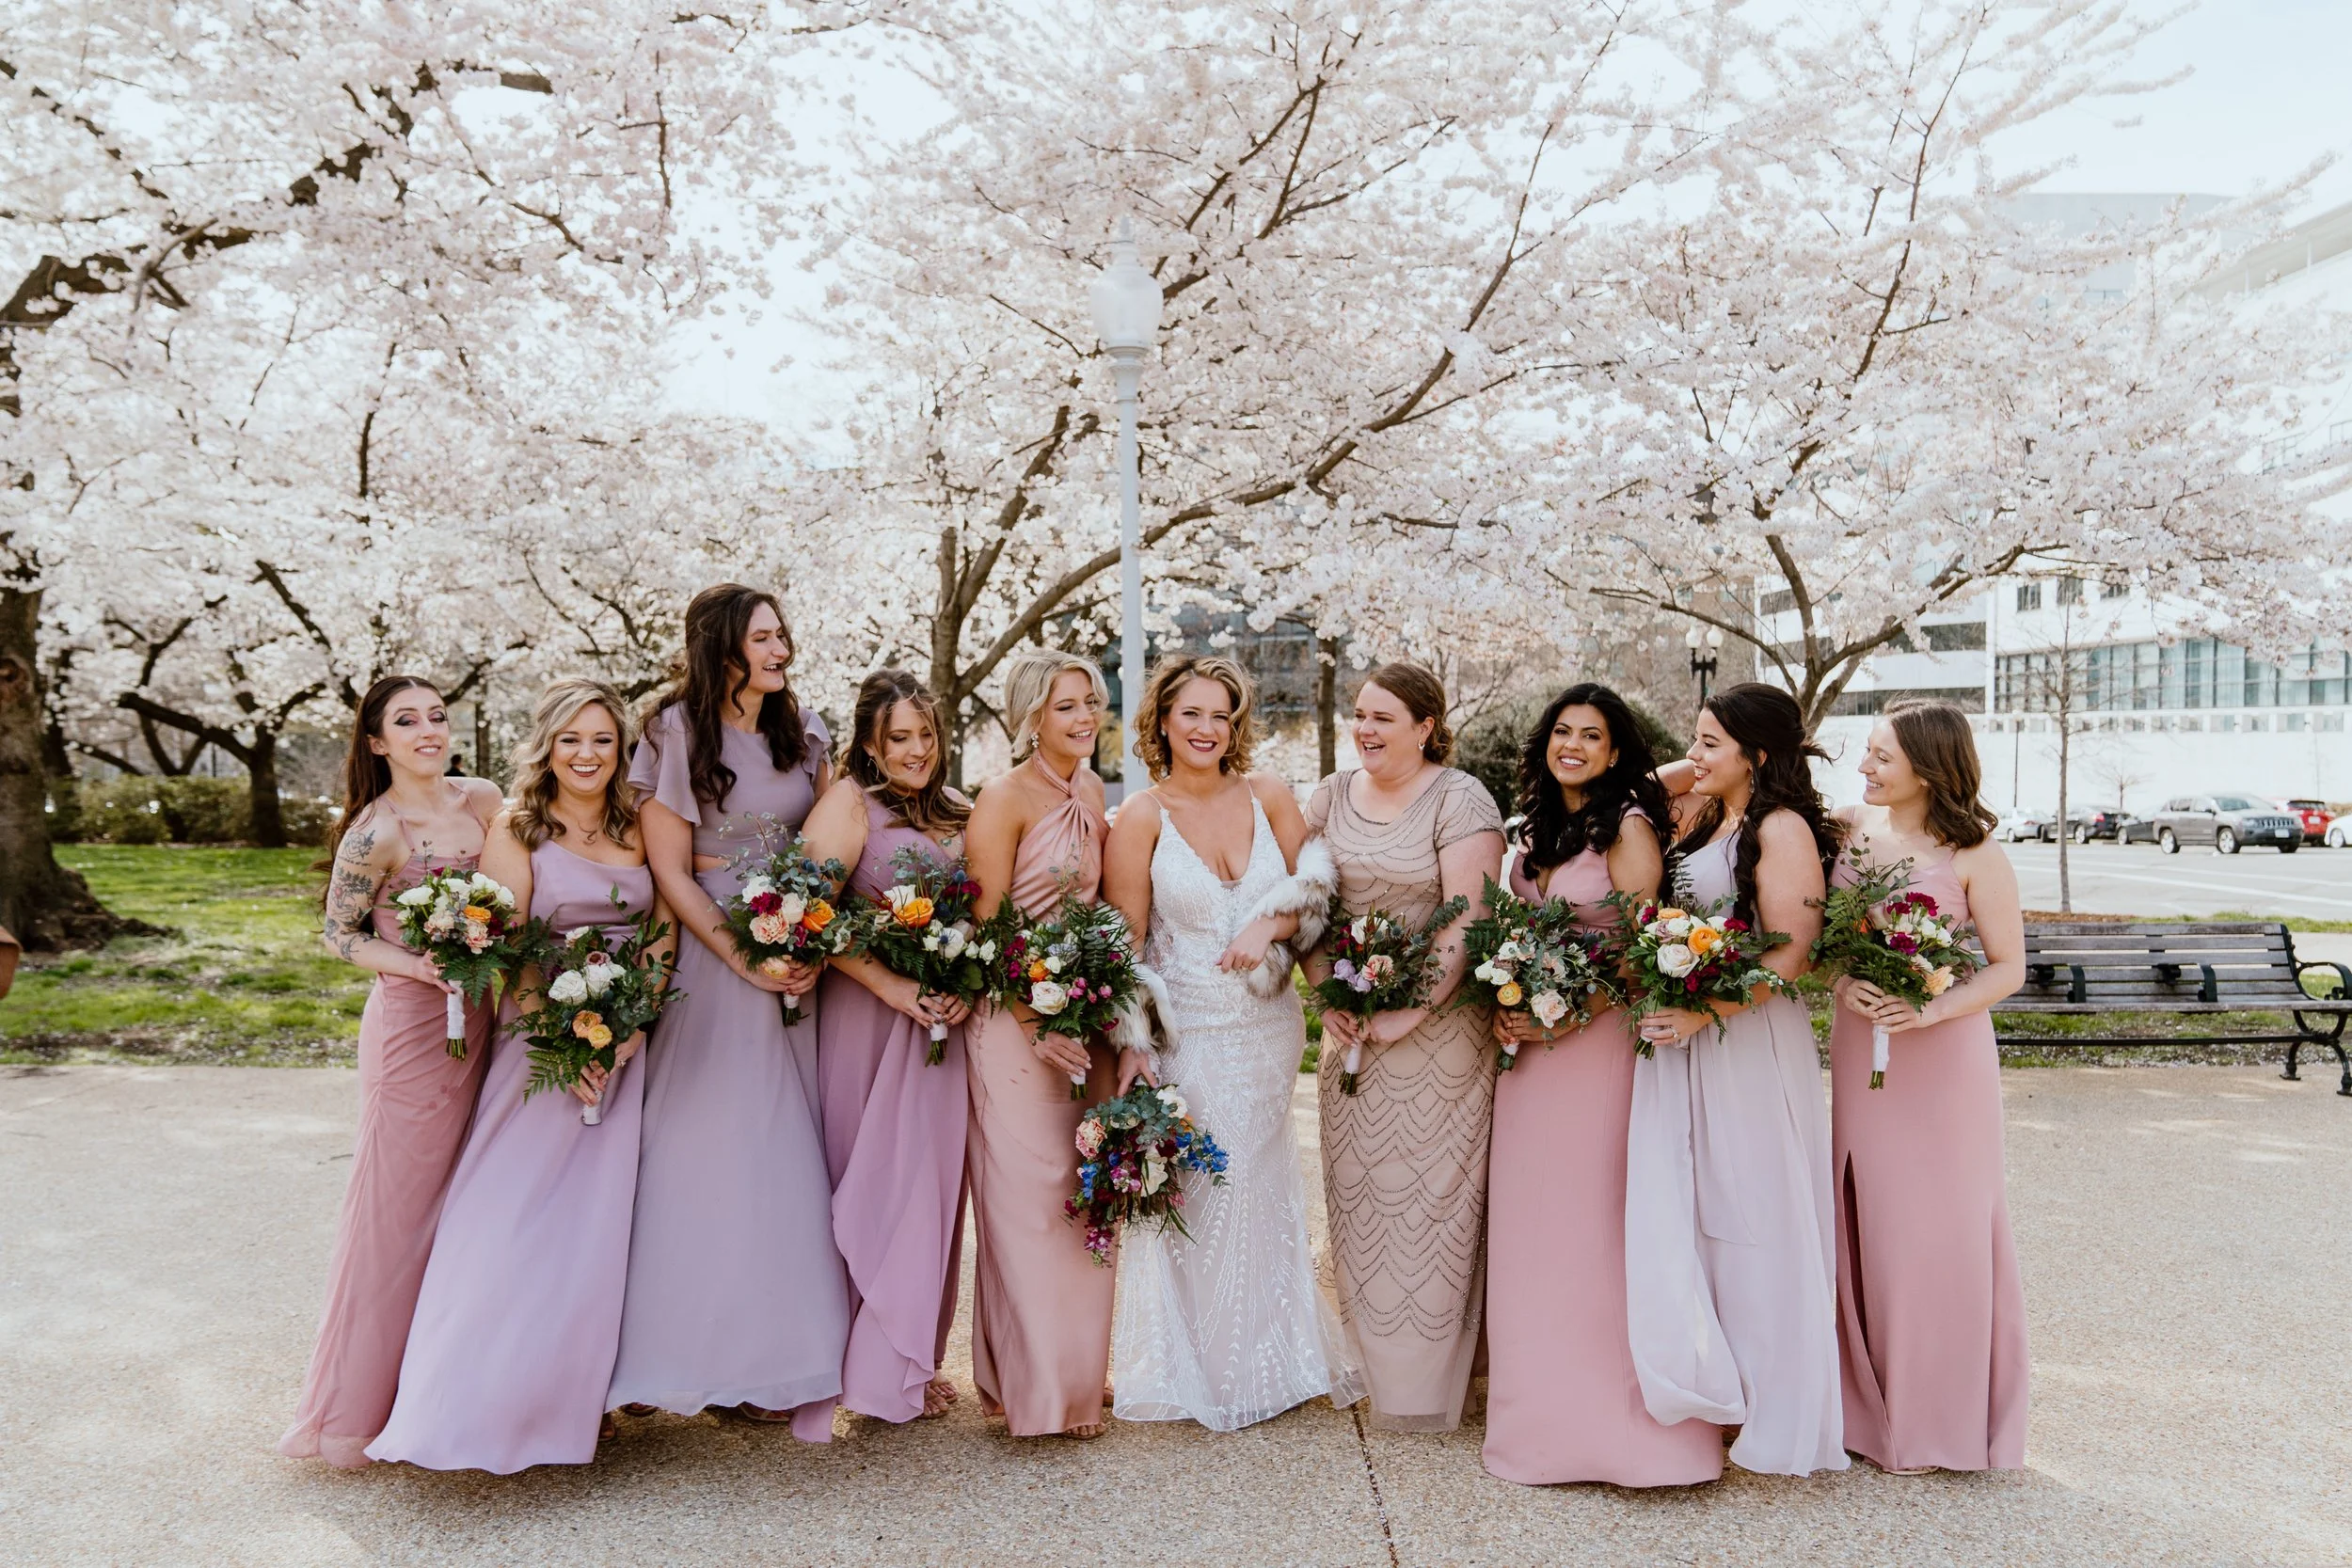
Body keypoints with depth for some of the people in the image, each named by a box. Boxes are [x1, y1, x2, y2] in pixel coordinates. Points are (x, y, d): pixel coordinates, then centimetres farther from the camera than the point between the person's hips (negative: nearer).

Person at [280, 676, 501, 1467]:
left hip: (482, 1020, 6)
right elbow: (340, 935, -4)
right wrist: (418, 965, -19)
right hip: (411, 1023, -6)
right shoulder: (375, 833, -14)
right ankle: (356, 1408, 18)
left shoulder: (482, 799, 2)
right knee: (398, 1207, 1)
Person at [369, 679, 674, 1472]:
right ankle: (486, 1401, 6)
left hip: (629, 1044, 4)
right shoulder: (515, 830, -2)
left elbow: (665, 929, 6)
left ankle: (572, 1398, 20)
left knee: (598, 1221, 7)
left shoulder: (637, 829, 10)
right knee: (516, 1219, -5)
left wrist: (635, 1017, -10)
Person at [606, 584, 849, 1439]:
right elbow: (670, 872, -6)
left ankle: (778, 1353, 13)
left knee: (790, 1151, 4)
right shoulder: (677, 734, -4)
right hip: (713, 960, -4)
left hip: (802, 954, 4)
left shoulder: (802, 729, 10)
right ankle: (711, 1358, 10)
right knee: (716, 1148, -2)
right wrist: (744, 959, -13)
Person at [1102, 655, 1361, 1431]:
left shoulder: (1268, 797, 0)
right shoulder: (1141, 816, -9)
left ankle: (1265, 1358, 34)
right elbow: (1124, 944, -9)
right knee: (1193, 1194, 3)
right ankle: (1197, 1368, 23)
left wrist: (1268, 926, -14)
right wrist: (1132, 1043, -15)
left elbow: (1314, 892, 6)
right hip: (1186, 1032, -3)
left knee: (1258, 1185, 16)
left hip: (1266, 1025, 3)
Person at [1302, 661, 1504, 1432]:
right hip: (1349, 1023, 5)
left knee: (1428, 1193, 0)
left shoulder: (1459, 801, -7)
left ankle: (1425, 1380, 14)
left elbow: (1466, 922, -14)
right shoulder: (1332, 796, 8)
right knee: (1355, 1191, 8)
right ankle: (1367, 1360, 23)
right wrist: (1329, 996, -6)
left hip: (1436, 1025, -5)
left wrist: (1408, 1014, -18)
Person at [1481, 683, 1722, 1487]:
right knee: (1528, 1223, 11)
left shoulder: (1628, 829, -8)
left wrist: (1560, 1022, -16)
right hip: (1529, 1046, 7)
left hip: (1596, 1044, -7)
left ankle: (1607, 1415, 8)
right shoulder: (1535, 829, 13)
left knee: (1589, 1220, -3)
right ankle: (1538, 1411, 24)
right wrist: (1506, 1008, 3)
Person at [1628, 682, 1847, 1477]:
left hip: (1750, 1042, -8)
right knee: (1680, 1217, 8)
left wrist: (1705, 1013, -21)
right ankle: (1707, 1388, 18)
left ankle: (1774, 1408, 16)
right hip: (1682, 1040, 8)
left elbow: (1792, 951, -16)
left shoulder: (1783, 829, -10)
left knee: (1752, 1219, 2)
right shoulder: (1704, 821, 13)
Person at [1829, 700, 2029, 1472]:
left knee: (1943, 1227, 4)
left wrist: (1932, 1009, -18)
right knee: (1870, 1224, 9)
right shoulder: (1847, 828, 1)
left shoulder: (1972, 854, -8)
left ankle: (1949, 1417, 21)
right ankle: (1878, 1407, 23)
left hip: (1945, 1056, -3)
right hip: (1860, 1047, 3)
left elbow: (2008, 966, -6)